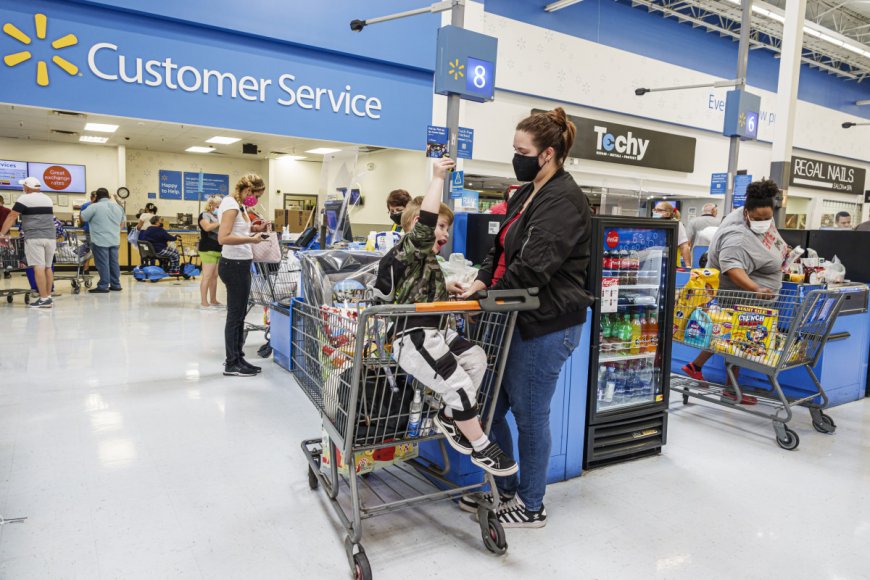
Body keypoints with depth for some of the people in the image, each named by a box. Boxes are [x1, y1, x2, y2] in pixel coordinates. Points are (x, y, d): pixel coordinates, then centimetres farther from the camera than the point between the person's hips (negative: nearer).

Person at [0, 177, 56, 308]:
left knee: (38, 267, -9)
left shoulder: (25, 199, -1)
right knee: (47, 267, 9)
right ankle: (48, 297, 10)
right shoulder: (48, 199, 18)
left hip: (34, 237, -6)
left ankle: (44, 299, -13)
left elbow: (11, 217, -2)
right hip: (50, 236, 6)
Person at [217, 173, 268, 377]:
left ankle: (237, 358, 25)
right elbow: (223, 238, -24)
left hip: (241, 265, 10)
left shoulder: (239, 205, 14)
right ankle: (231, 364, 9)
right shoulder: (230, 204, -15)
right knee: (235, 315, -1)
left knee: (239, 314, 15)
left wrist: (254, 229, 11)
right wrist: (250, 239, -23)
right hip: (234, 265, -10)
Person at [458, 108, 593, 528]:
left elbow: (532, 267, -24)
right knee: (491, 407, 14)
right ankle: (505, 489, 34)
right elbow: (501, 251, 14)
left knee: (529, 414, 4)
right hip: (520, 319, 9)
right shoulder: (526, 194, 14)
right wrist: (479, 283, -2)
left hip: (547, 324, -9)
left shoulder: (563, 201, -16)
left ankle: (531, 507, 25)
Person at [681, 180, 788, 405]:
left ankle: (695, 366, 29)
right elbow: (732, 267, -48)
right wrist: (756, 289, -59)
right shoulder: (738, 238, -33)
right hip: (739, 294, -10)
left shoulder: (760, 217, -2)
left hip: (748, 293, 10)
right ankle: (731, 389, 12)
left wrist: (780, 251, 15)